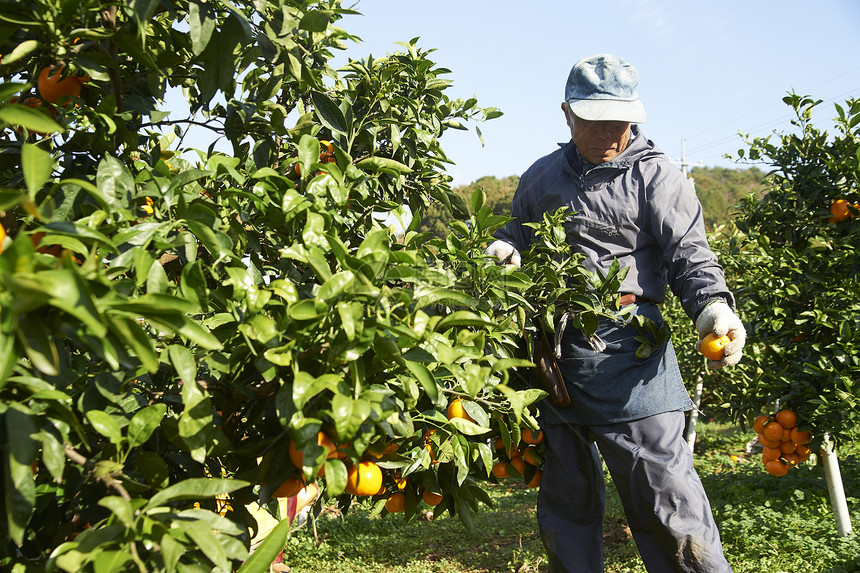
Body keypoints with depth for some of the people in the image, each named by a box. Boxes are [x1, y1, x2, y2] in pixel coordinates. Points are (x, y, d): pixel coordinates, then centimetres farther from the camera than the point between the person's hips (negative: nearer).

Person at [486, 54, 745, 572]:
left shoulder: (655, 175, 1)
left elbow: (690, 253, -7)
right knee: (566, 491, 15)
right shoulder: (541, 178, 15)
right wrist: (503, 246, 4)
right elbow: (519, 233, 29)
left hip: (626, 349, -5)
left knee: (663, 490, -8)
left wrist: (713, 306, -26)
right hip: (551, 349, 5)